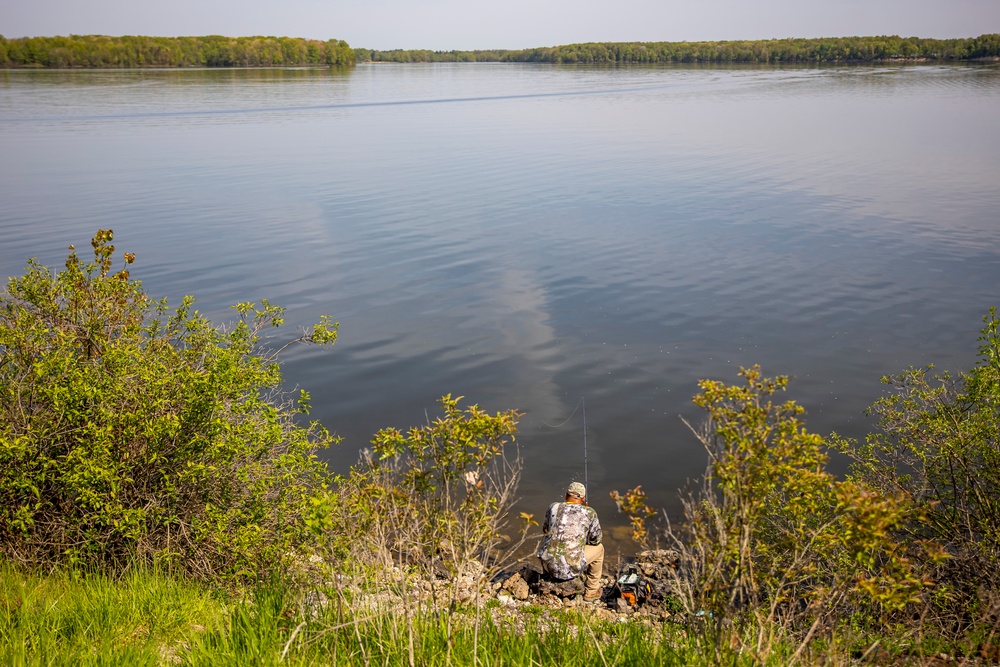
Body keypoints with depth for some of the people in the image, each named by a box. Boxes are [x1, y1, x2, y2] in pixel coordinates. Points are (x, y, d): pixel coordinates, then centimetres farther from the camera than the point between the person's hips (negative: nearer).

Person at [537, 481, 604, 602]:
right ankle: (591, 592, 33)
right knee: (598, 548, 24)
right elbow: (596, 539, 14)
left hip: (547, 564, 3)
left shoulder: (553, 507, 8)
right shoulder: (589, 512, 1)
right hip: (570, 569, -3)